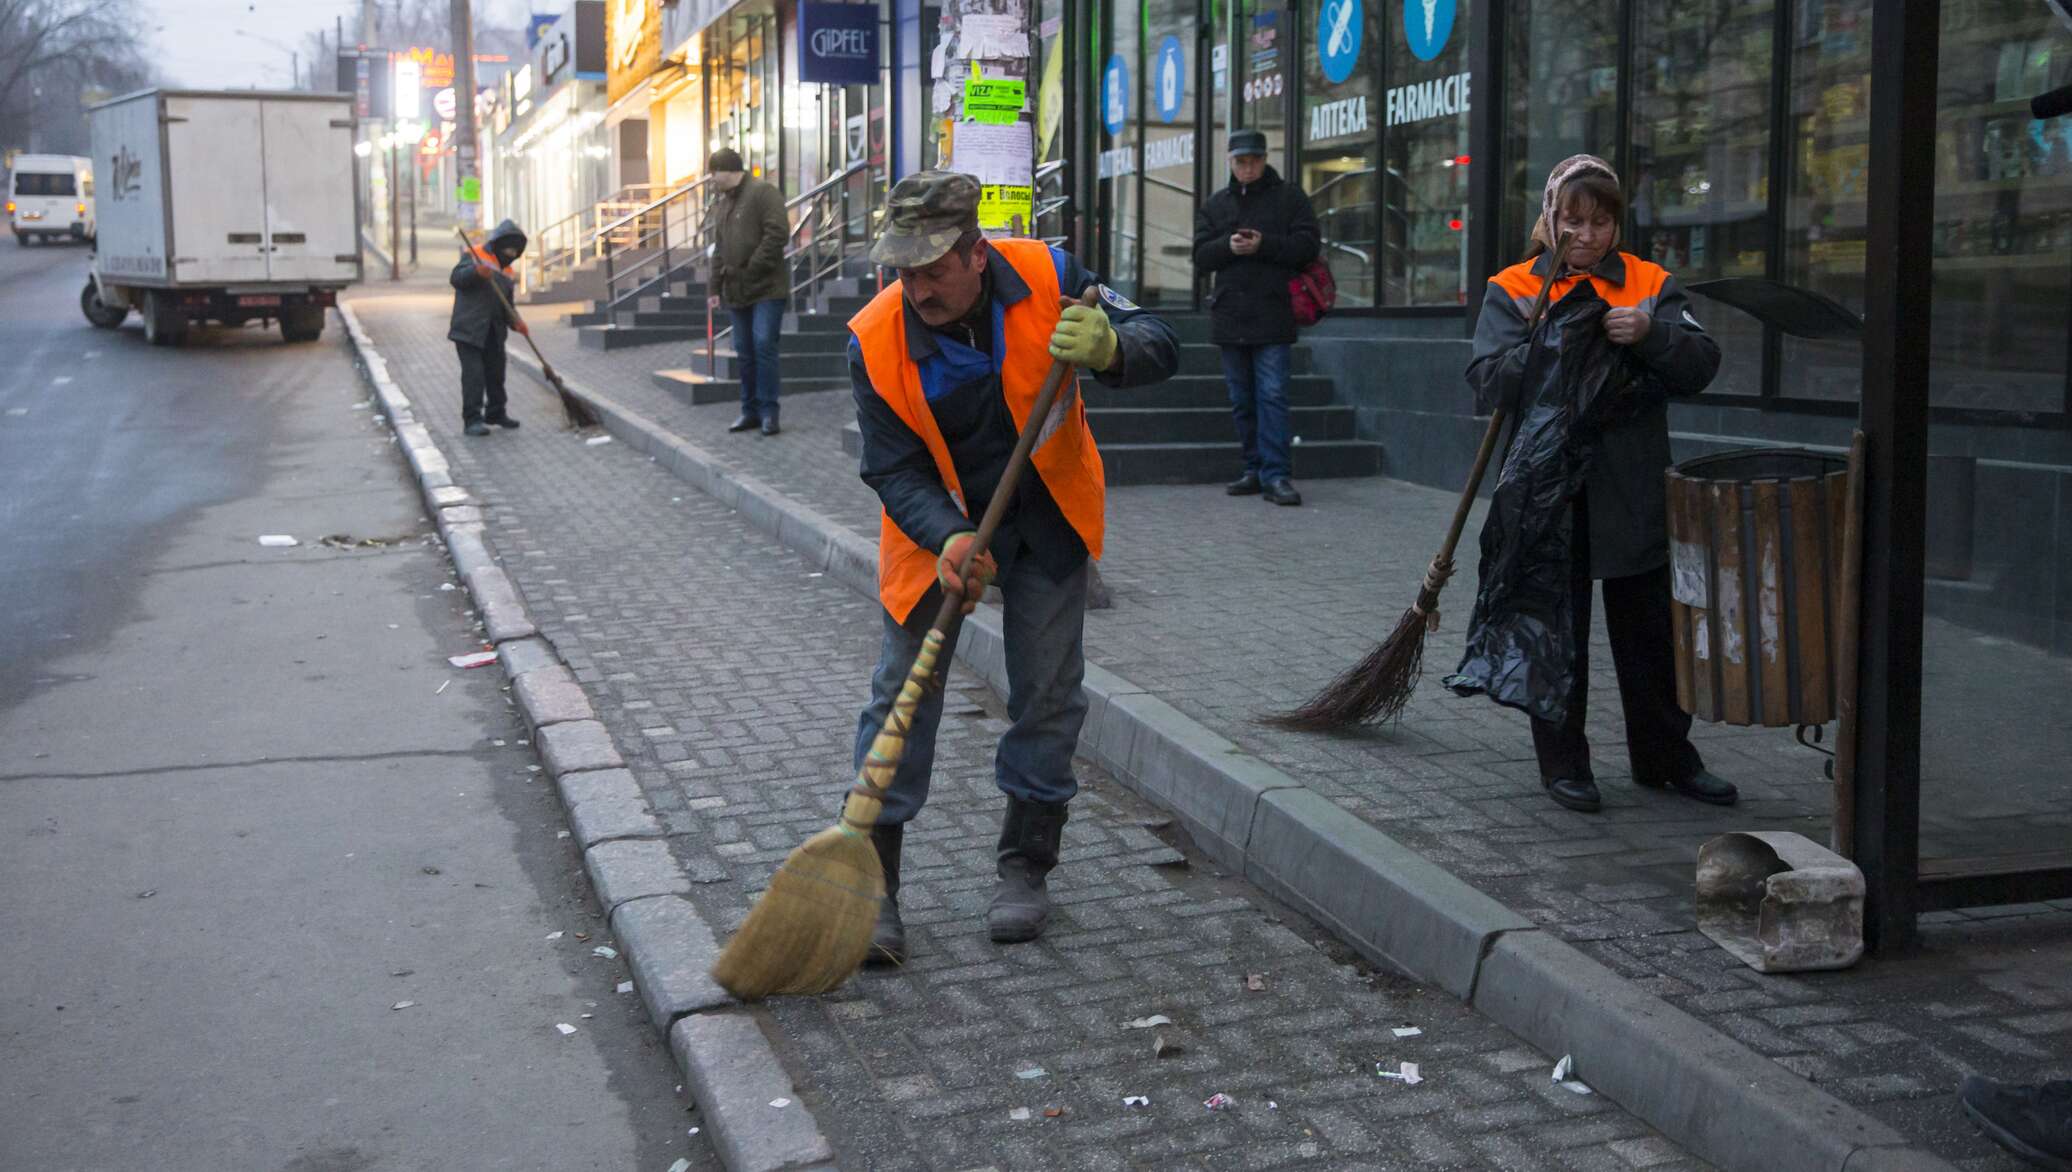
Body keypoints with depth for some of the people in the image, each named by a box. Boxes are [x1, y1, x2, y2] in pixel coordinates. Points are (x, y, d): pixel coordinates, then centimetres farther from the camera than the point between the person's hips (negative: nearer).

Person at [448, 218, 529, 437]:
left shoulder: (506, 269, 17)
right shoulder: (475, 254, -3)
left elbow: (507, 304, 15)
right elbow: (456, 278, -16)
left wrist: (516, 322, -4)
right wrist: (477, 272, -34)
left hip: (494, 331, 7)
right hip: (469, 329, -7)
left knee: (496, 373, 14)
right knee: (473, 374, -10)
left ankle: (496, 413, 29)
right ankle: (472, 420, -8)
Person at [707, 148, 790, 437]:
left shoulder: (763, 193, -7)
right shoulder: (722, 204, 18)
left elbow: (778, 234, -17)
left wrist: (753, 269, -16)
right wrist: (717, 286, 14)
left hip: (766, 288, -8)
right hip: (737, 292, 8)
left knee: (763, 345, -12)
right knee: (744, 352, 9)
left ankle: (768, 411, -6)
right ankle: (750, 411, 15)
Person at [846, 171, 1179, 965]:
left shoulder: (1046, 278, -20)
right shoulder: (876, 341, -21)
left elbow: (1159, 347, -16)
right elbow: (894, 470, -18)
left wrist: (1106, 348, -39)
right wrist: (949, 539, -37)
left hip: (1046, 515, 1)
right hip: (935, 524, -1)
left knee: (1047, 692, 5)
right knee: (903, 691, -6)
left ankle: (1025, 868, 21)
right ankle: (872, 882, 1)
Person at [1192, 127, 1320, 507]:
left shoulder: (1289, 198, 4)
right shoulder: (1215, 205, 14)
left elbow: (1307, 245, -4)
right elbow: (1201, 255, 7)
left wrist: (1264, 245, -17)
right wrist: (1228, 246, -13)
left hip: (1273, 316, -4)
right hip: (1230, 316, 5)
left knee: (1272, 396, -11)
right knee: (1242, 400, 9)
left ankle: (1276, 475, -13)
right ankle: (1255, 470, 18)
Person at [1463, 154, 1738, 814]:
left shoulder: (1651, 285, 8)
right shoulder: (1513, 290, 2)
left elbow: (1702, 365, -1)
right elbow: (1488, 383, -9)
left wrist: (1650, 334, -19)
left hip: (1632, 493, 2)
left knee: (1650, 631, 11)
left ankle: (1665, 756, 25)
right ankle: (1562, 763, 17)